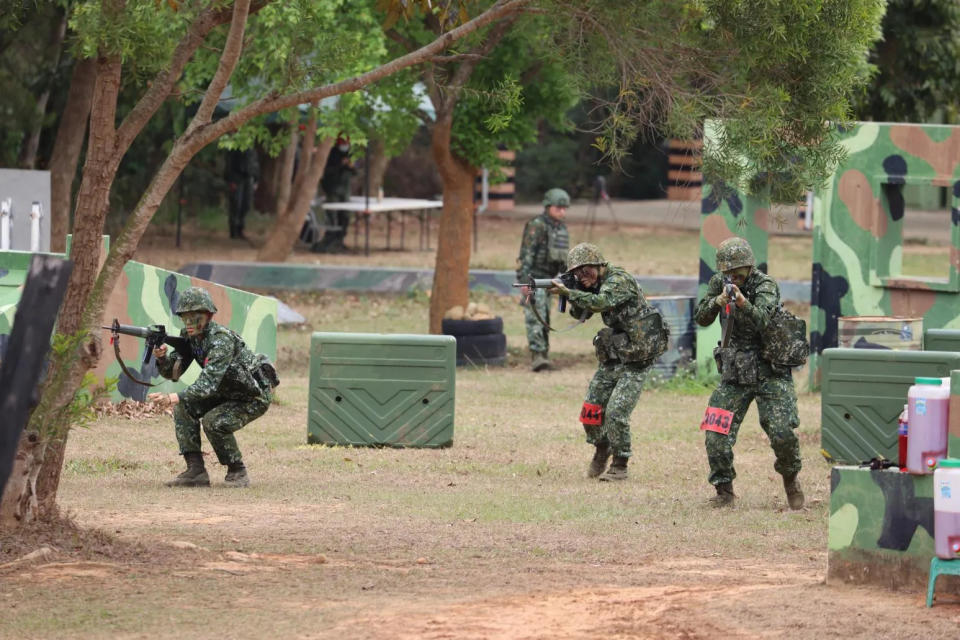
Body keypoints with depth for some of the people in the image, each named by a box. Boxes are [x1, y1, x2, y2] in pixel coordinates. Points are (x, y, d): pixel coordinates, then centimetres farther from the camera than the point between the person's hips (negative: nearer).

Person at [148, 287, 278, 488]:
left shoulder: (221, 340, -31)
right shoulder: (190, 337, -5)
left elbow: (208, 383, -39)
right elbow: (173, 373, -4)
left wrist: (173, 397, -49)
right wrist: (162, 358, -26)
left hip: (255, 395, -8)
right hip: (227, 392, 8)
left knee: (214, 421, -29)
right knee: (184, 407, -12)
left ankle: (238, 472, -7)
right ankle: (196, 471, -10)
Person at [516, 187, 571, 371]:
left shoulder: (561, 228, 13)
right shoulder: (536, 226, -13)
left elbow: (564, 256, 21)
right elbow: (526, 254, -18)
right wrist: (525, 280, -24)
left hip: (547, 279, 8)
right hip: (533, 276, -8)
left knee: (545, 318, 11)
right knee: (535, 316, -15)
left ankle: (543, 354, 17)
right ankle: (537, 356, -23)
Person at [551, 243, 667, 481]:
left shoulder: (619, 281, -17)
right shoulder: (597, 284, 10)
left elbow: (601, 302, -34)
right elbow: (580, 313, 11)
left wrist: (568, 292, -34)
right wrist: (577, 290, -7)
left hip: (636, 358, -9)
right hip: (613, 357, 9)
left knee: (616, 412, -14)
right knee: (592, 407, 7)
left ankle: (619, 466, -1)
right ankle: (601, 451, 29)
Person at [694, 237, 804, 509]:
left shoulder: (765, 285, -13)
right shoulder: (719, 283, 2)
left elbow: (761, 320, -29)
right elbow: (701, 319, -3)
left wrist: (743, 304, -49)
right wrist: (717, 301, -23)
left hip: (769, 372, -4)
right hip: (733, 374, 4)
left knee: (782, 433, -14)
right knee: (716, 434, -8)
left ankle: (790, 478, 13)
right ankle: (724, 489, 6)